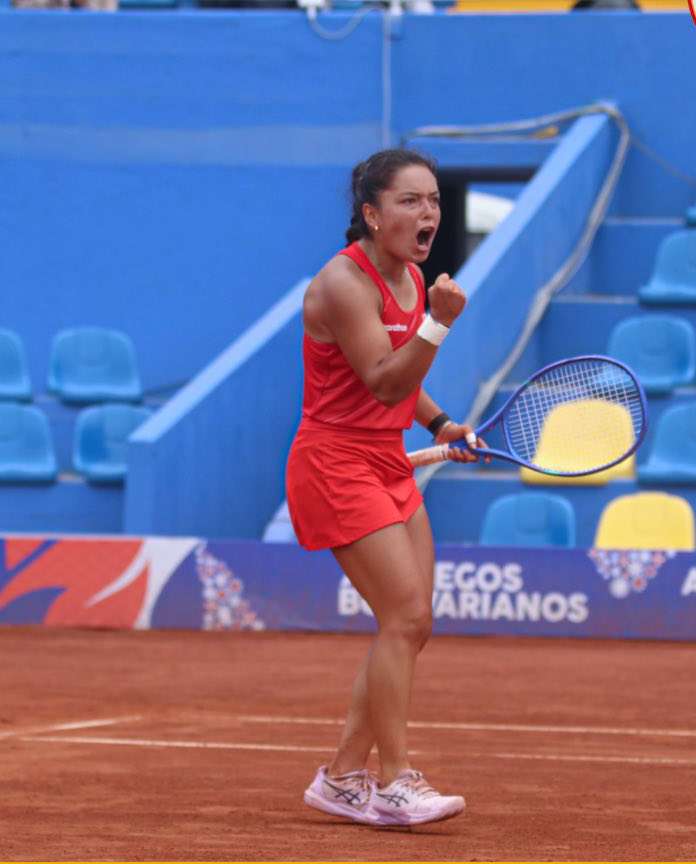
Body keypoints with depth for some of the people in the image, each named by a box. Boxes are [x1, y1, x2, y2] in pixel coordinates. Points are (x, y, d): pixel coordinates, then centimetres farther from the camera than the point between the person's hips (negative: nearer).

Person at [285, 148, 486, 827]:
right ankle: (394, 782, -10)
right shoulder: (344, 282, -17)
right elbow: (383, 383, -21)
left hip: (389, 464, 9)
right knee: (405, 614, -15)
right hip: (337, 461, -9)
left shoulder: (412, 279, 10)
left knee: (411, 625, 7)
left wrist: (440, 424, 9)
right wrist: (439, 323, -30)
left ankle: (343, 777, 15)